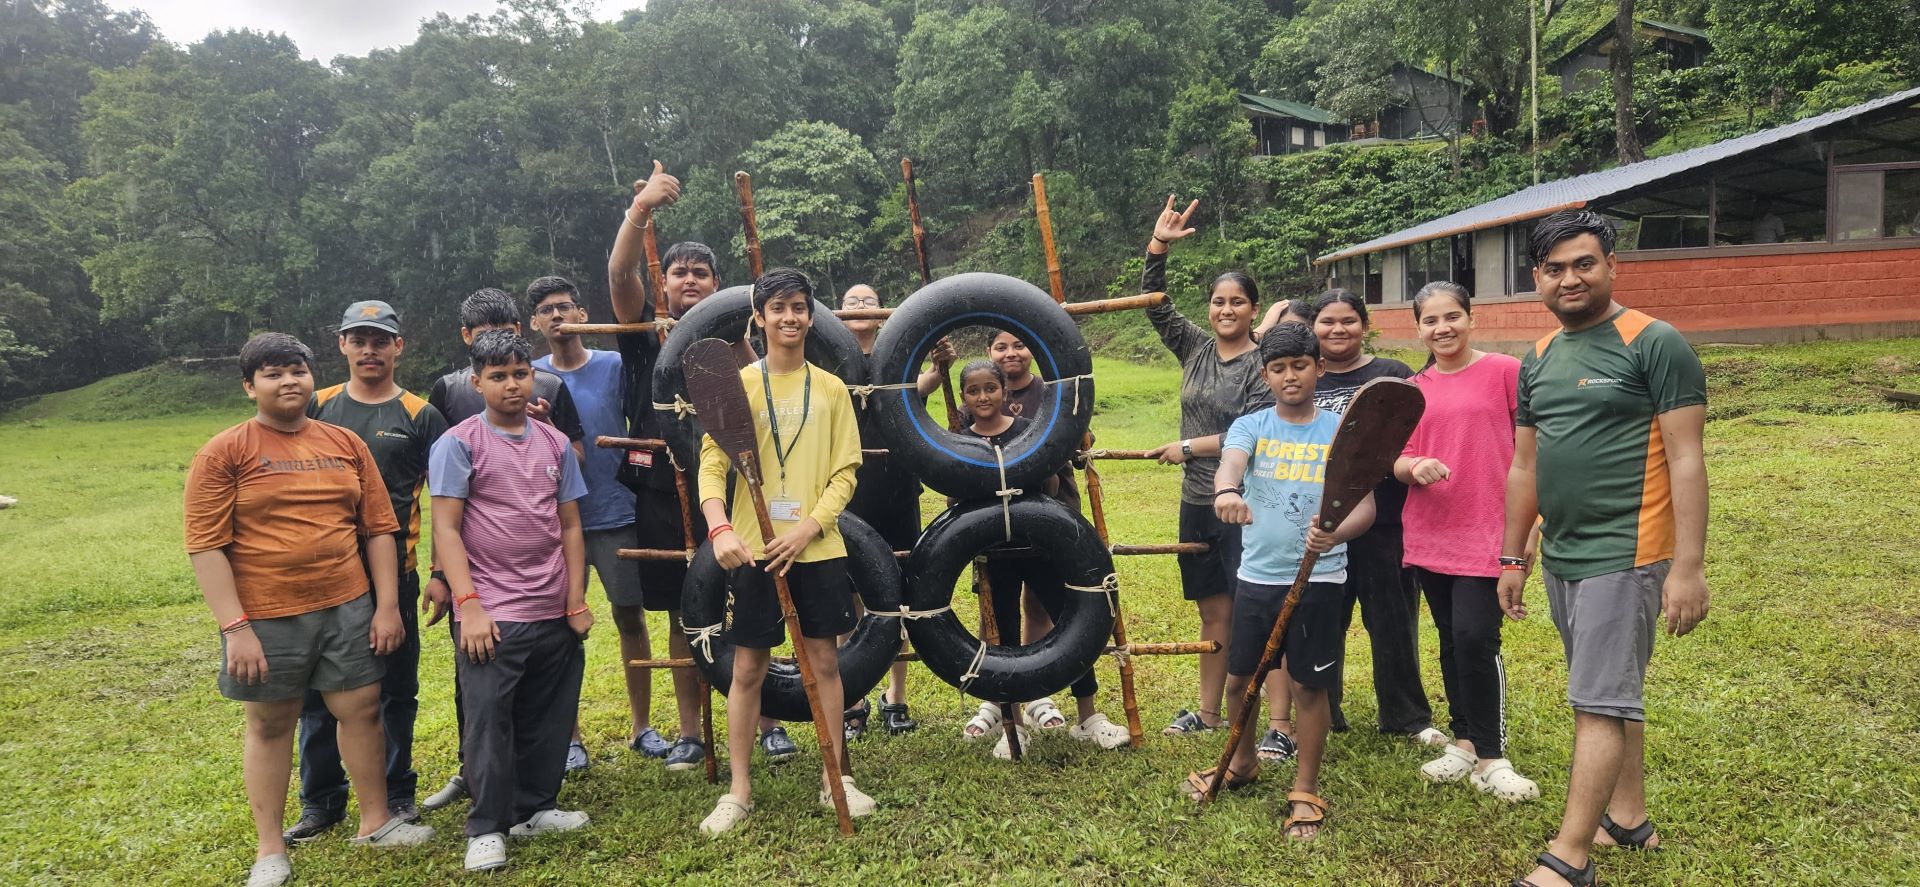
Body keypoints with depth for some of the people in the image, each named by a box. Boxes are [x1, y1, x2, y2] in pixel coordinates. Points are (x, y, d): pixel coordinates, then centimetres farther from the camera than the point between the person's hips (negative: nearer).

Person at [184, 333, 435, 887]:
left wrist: (387, 605, 2)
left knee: (362, 709, 10)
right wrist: (235, 628, -15)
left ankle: (375, 821, 28)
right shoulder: (223, 454, -5)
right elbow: (206, 546, -10)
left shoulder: (345, 444, 5)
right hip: (266, 618, -3)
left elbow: (379, 528, 7)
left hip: (348, 609, 3)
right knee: (270, 724, 11)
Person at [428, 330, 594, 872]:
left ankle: (535, 808, 27)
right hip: (492, 616, -4)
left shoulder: (555, 444, 9)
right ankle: (487, 828, 12)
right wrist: (468, 605, -15)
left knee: (549, 717, 12)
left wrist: (577, 601, 6)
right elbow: (446, 529, -7)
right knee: (489, 720, 0)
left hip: (555, 613, 5)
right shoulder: (458, 444, -4)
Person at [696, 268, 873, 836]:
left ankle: (834, 778, 22)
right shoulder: (739, 384, 0)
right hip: (754, 550, -1)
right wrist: (721, 528, -24)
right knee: (748, 667, 5)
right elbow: (712, 463, -7)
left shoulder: (831, 390, 6)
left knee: (825, 660, 8)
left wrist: (808, 527, -11)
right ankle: (738, 791, 17)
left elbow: (845, 471, 3)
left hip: (818, 549, 2)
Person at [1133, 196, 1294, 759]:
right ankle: (1208, 712, 27)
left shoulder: (1263, 364, -9)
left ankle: (1280, 726, 0)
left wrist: (1188, 448, -8)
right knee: (1214, 614, 16)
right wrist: (1158, 245, -1)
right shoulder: (1195, 348, 10)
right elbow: (1155, 304, 8)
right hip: (1196, 504, 6)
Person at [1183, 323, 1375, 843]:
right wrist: (1226, 492, -45)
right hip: (1256, 576, 3)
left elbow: (1365, 505, -9)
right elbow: (1229, 462, -21)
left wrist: (1337, 532, -33)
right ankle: (1242, 764, 39)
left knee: (1309, 685, 5)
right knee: (1239, 677, 14)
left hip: (1317, 580, -3)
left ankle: (1305, 791, 22)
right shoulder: (1250, 427, 2)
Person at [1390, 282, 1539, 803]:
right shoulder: (1414, 389, 9)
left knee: (1475, 639, -11)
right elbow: (1398, 461, 7)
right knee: (1451, 642, 13)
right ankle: (1465, 743, 27)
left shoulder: (1504, 371, -3)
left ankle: (1491, 758, 5)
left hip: (1486, 534, -5)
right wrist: (1415, 466, -16)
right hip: (1428, 535, 5)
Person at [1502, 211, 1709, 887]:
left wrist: (1689, 567, -17)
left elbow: (1686, 461, -13)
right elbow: (1525, 466, 16)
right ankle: (1629, 818, 30)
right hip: (1560, 558, 7)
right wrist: (1512, 559, 17)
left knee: (1599, 704, -5)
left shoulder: (1655, 344, -9)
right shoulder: (1539, 360, 12)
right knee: (1615, 695, 17)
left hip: (1625, 557, -7)